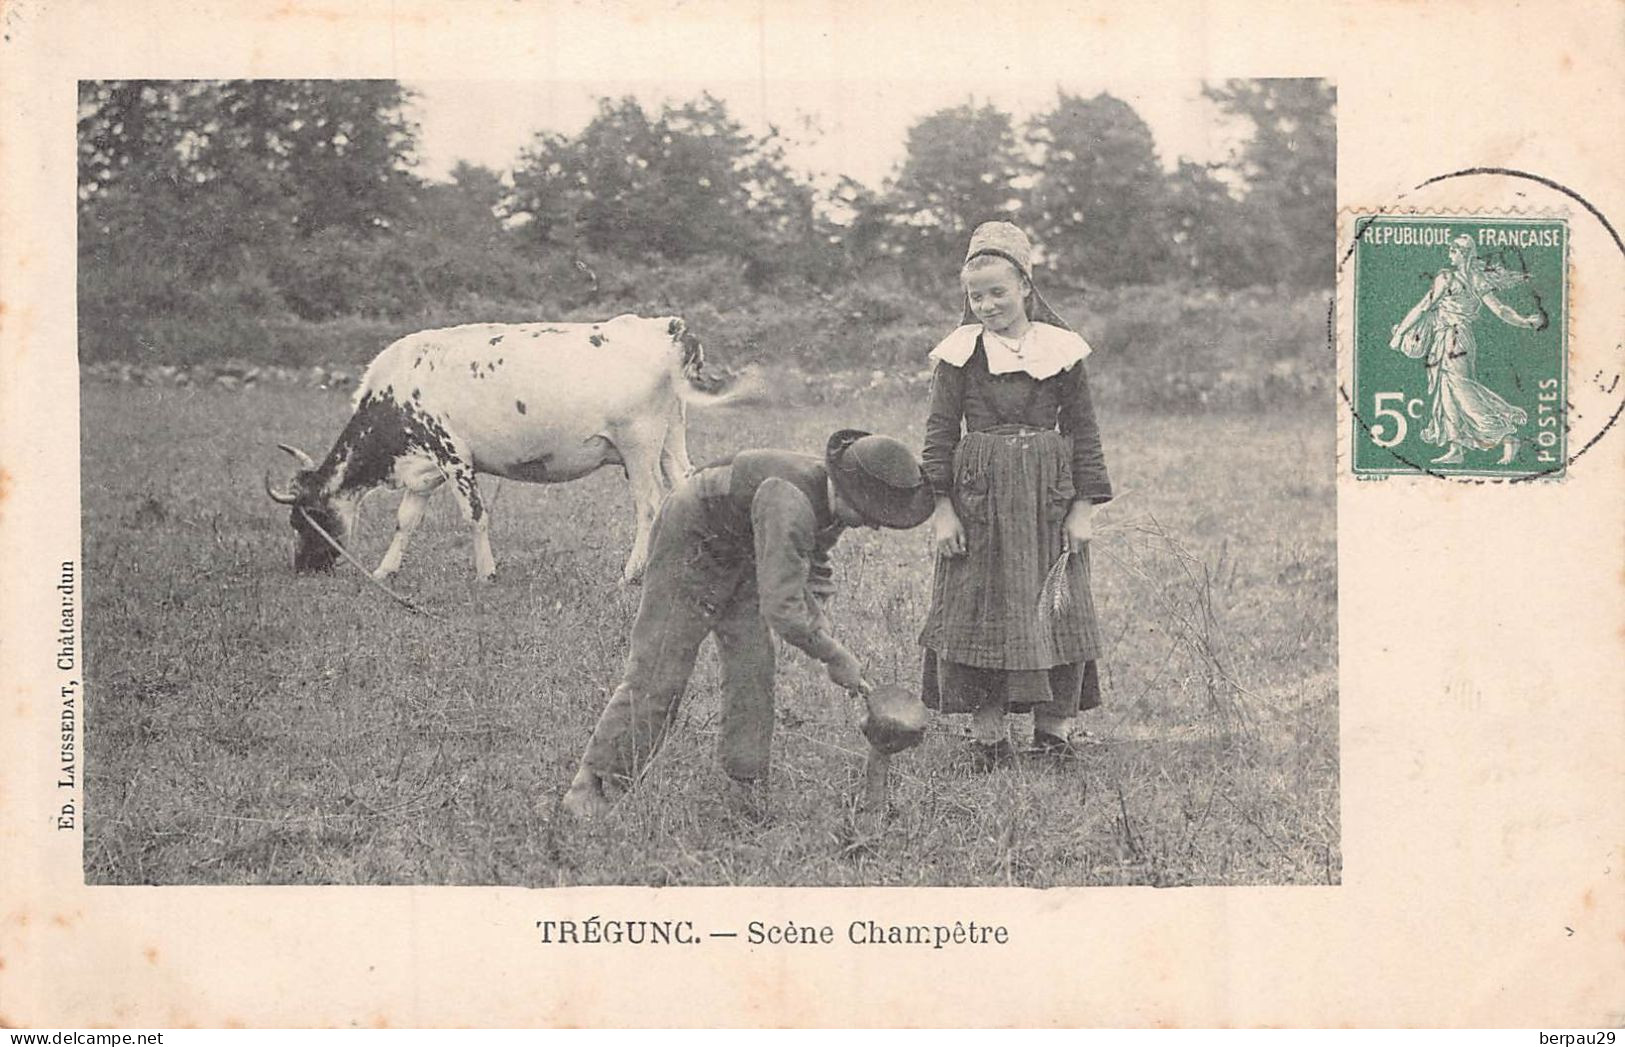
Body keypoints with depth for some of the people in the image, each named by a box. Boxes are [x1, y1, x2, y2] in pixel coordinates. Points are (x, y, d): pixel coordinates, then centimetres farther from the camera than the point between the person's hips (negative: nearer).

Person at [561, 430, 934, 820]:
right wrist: (836, 657, -31)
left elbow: (813, 559, 10)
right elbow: (781, 608, -43)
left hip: (741, 558, 8)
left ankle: (745, 787, 9)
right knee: (656, 674, -7)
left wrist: (819, 617, -5)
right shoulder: (790, 505, -41)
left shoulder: (834, 498, -11)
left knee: (752, 667, 0)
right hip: (689, 544, -8)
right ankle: (592, 786, 1)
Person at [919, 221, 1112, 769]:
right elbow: (940, 432, 2)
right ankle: (987, 733, 9)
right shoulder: (960, 352, 3)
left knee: (1054, 608, 2)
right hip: (978, 493, 0)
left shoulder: (1060, 349, 3)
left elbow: (1084, 432, 5)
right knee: (978, 607, 1)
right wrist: (942, 508, -5)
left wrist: (1083, 509, -1)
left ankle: (1055, 725, 13)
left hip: (1048, 495, 0)